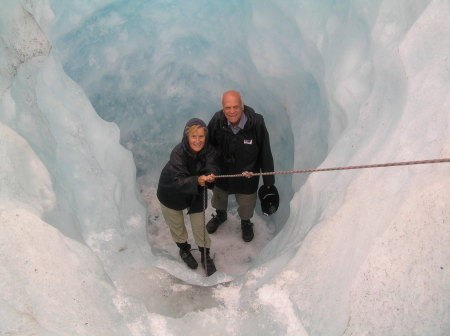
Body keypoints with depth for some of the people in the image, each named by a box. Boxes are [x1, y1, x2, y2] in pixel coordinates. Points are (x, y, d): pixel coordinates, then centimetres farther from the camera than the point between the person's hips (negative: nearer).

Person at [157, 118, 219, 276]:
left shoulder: (209, 151, -21)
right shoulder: (178, 153, -33)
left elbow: (212, 169, -32)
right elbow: (178, 181, -38)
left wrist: (210, 176, -55)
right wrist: (197, 180, -56)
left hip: (196, 193, 2)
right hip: (172, 192, -2)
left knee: (199, 225, 10)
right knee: (176, 225, 19)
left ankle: (205, 255, 35)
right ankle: (184, 249, 47)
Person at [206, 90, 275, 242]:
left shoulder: (256, 123, -31)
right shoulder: (217, 120, -25)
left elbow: (265, 154, -19)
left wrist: (269, 182, -11)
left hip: (248, 174, -2)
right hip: (221, 172, 2)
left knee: (246, 203, 24)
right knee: (219, 195, 31)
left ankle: (246, 222, 59)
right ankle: (220, 215, 66)